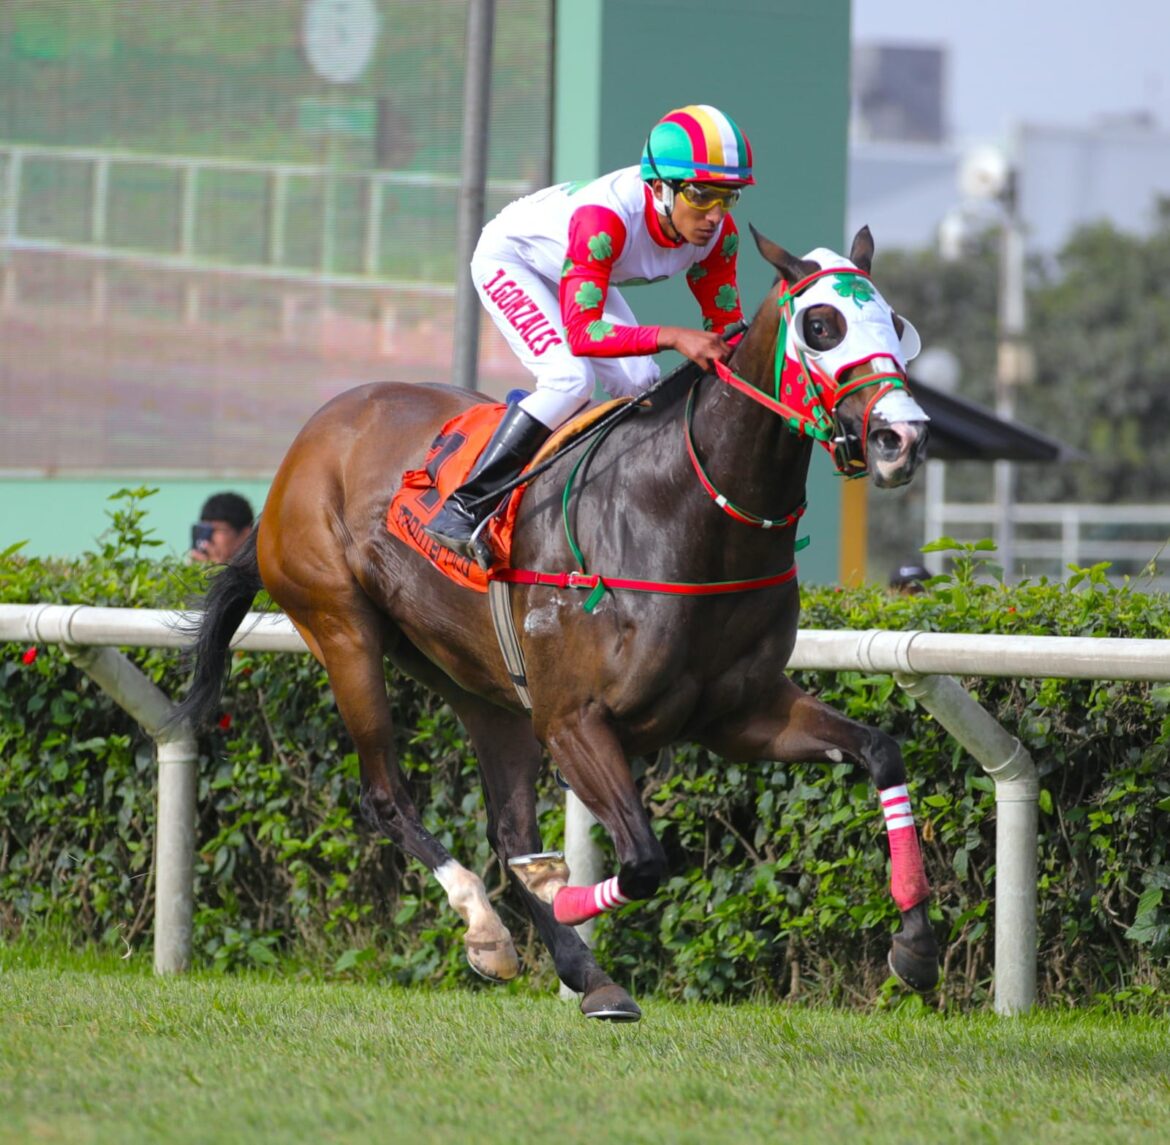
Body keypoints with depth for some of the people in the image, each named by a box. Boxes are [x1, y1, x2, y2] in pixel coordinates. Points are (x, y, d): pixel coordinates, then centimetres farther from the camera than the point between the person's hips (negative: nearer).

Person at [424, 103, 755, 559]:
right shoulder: (606, 219, -45)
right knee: (570, 378, -25)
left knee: (640, 385, -7)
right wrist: (671, 337, -60)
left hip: (578, 270, 7)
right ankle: (463, 508, -21)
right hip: (509, 258, -7)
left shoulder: (717, 232, -25)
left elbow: (726, 324, -13)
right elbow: (582, 332, -49)